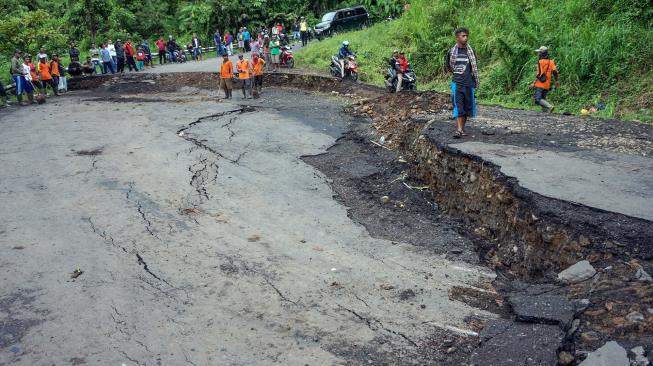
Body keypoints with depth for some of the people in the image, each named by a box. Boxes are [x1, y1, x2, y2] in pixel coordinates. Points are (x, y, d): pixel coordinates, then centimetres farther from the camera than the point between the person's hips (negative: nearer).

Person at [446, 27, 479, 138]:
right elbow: (449, 66, 17)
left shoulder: (471, 51, 7)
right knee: (458, 106, -11)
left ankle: (462, 128, 18)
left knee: (467, 106, 7)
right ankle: (459, 130, -17)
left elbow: (474, 67, 13)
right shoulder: (452, 51, 2)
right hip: (457, 83, -2)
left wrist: (476, 81, 10)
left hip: (469, 83, 2)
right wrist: (457, 73, 11)